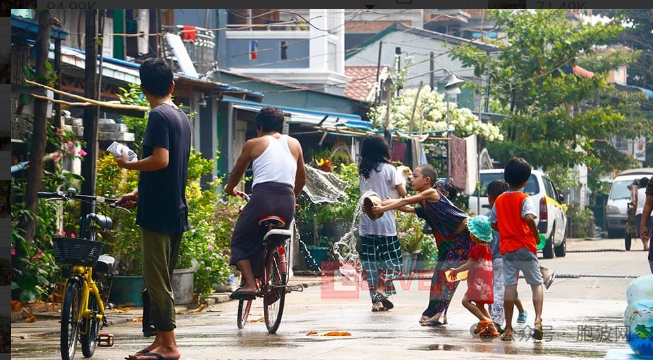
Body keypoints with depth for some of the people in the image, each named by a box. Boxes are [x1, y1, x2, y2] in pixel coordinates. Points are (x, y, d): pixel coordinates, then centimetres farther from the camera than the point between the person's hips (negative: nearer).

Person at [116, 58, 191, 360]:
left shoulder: (159, 115, -12)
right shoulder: (182, 117, 16)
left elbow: (160, 160, -23)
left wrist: (129, 164, -7)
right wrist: (138, 193, 22)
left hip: (158, 211, -9)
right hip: (176, 211, 9)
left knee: (155, 279, -7)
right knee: (162, 279, 13)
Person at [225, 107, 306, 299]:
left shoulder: (253, 144, 13)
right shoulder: (294, 144, 20)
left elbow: (237, 172, 26)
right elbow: (301, 178, 28)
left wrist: (230, 189, 46)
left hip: (263, 196, -3)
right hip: (287, 201, 3)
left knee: (240, 241, 10)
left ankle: (250, 284, -6)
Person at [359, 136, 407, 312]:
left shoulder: (362, 171, 8)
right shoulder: (388, 169, -5)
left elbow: (363, 191, 10)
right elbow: (402, 193, -6)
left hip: (366, 221, 4)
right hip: (385, 220, -4)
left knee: (370, 260, 6)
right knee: (393, 257, 4)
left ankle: (376, 300, 5)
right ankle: (382, 289, -17)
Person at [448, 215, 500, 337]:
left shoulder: (476, 248, -13)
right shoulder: (487, 248, 14)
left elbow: (469, 264, -18)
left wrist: (456, 270, -9)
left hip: (479, 281, -9)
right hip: (488, 280, 9)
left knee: (466, 300, -10)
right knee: (480, 305, 16)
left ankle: (484, 319, -20)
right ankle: (492, 328, 9)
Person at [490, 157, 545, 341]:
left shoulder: (499, 200, 7)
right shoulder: (524, 199, -9)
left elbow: (493, 224, 11)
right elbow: (529, 218, -25)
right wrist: (536, 234, -10)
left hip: (506, 248, 4)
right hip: (525, 248, -4)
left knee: (510, 286, 4)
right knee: (537, 283, 6)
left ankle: (508, 328, 2)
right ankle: (538, 320, -14)